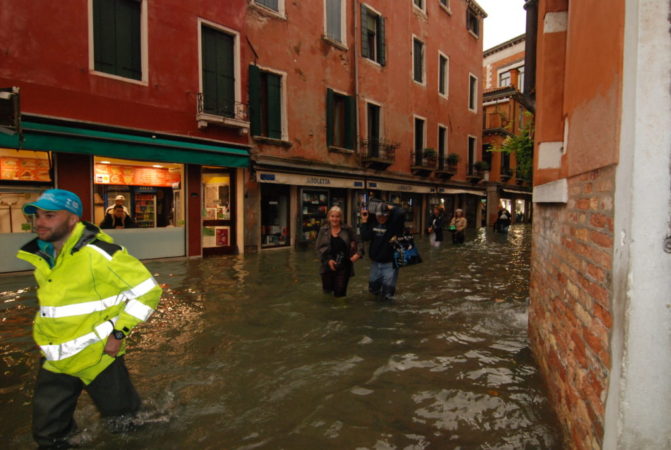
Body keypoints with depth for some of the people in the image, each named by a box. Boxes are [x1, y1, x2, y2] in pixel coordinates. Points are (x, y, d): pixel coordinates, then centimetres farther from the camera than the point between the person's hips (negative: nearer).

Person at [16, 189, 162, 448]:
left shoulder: (97, 253, -23)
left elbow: (147, 290, -20)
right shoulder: (42, 254, 3)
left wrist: (119, 332, -19)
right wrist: (44, 330, 17)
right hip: (55, 360, 7)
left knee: (122, 419, 14)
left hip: (98, 356, -6)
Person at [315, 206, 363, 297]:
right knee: (327, 289, 13)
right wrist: (328, 260, -13)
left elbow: (357, 242, 5)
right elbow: (319, 247, -1)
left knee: (340, 292, -1)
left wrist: (358, 253, -14)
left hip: (344, 266, -1)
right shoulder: (323, 230, 1)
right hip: (328, 265, 1)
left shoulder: (348, 229, -1)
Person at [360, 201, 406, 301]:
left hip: (390, 262, -4)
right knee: (373, 287, 18)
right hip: (375, 261, 4)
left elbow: (401, 212, -30)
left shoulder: (394, 222, -12)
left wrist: (390, 207, -13)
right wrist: (364, 221, -8)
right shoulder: (373, 222, 1)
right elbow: (365, 237, -6)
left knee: (387, 290, 1)